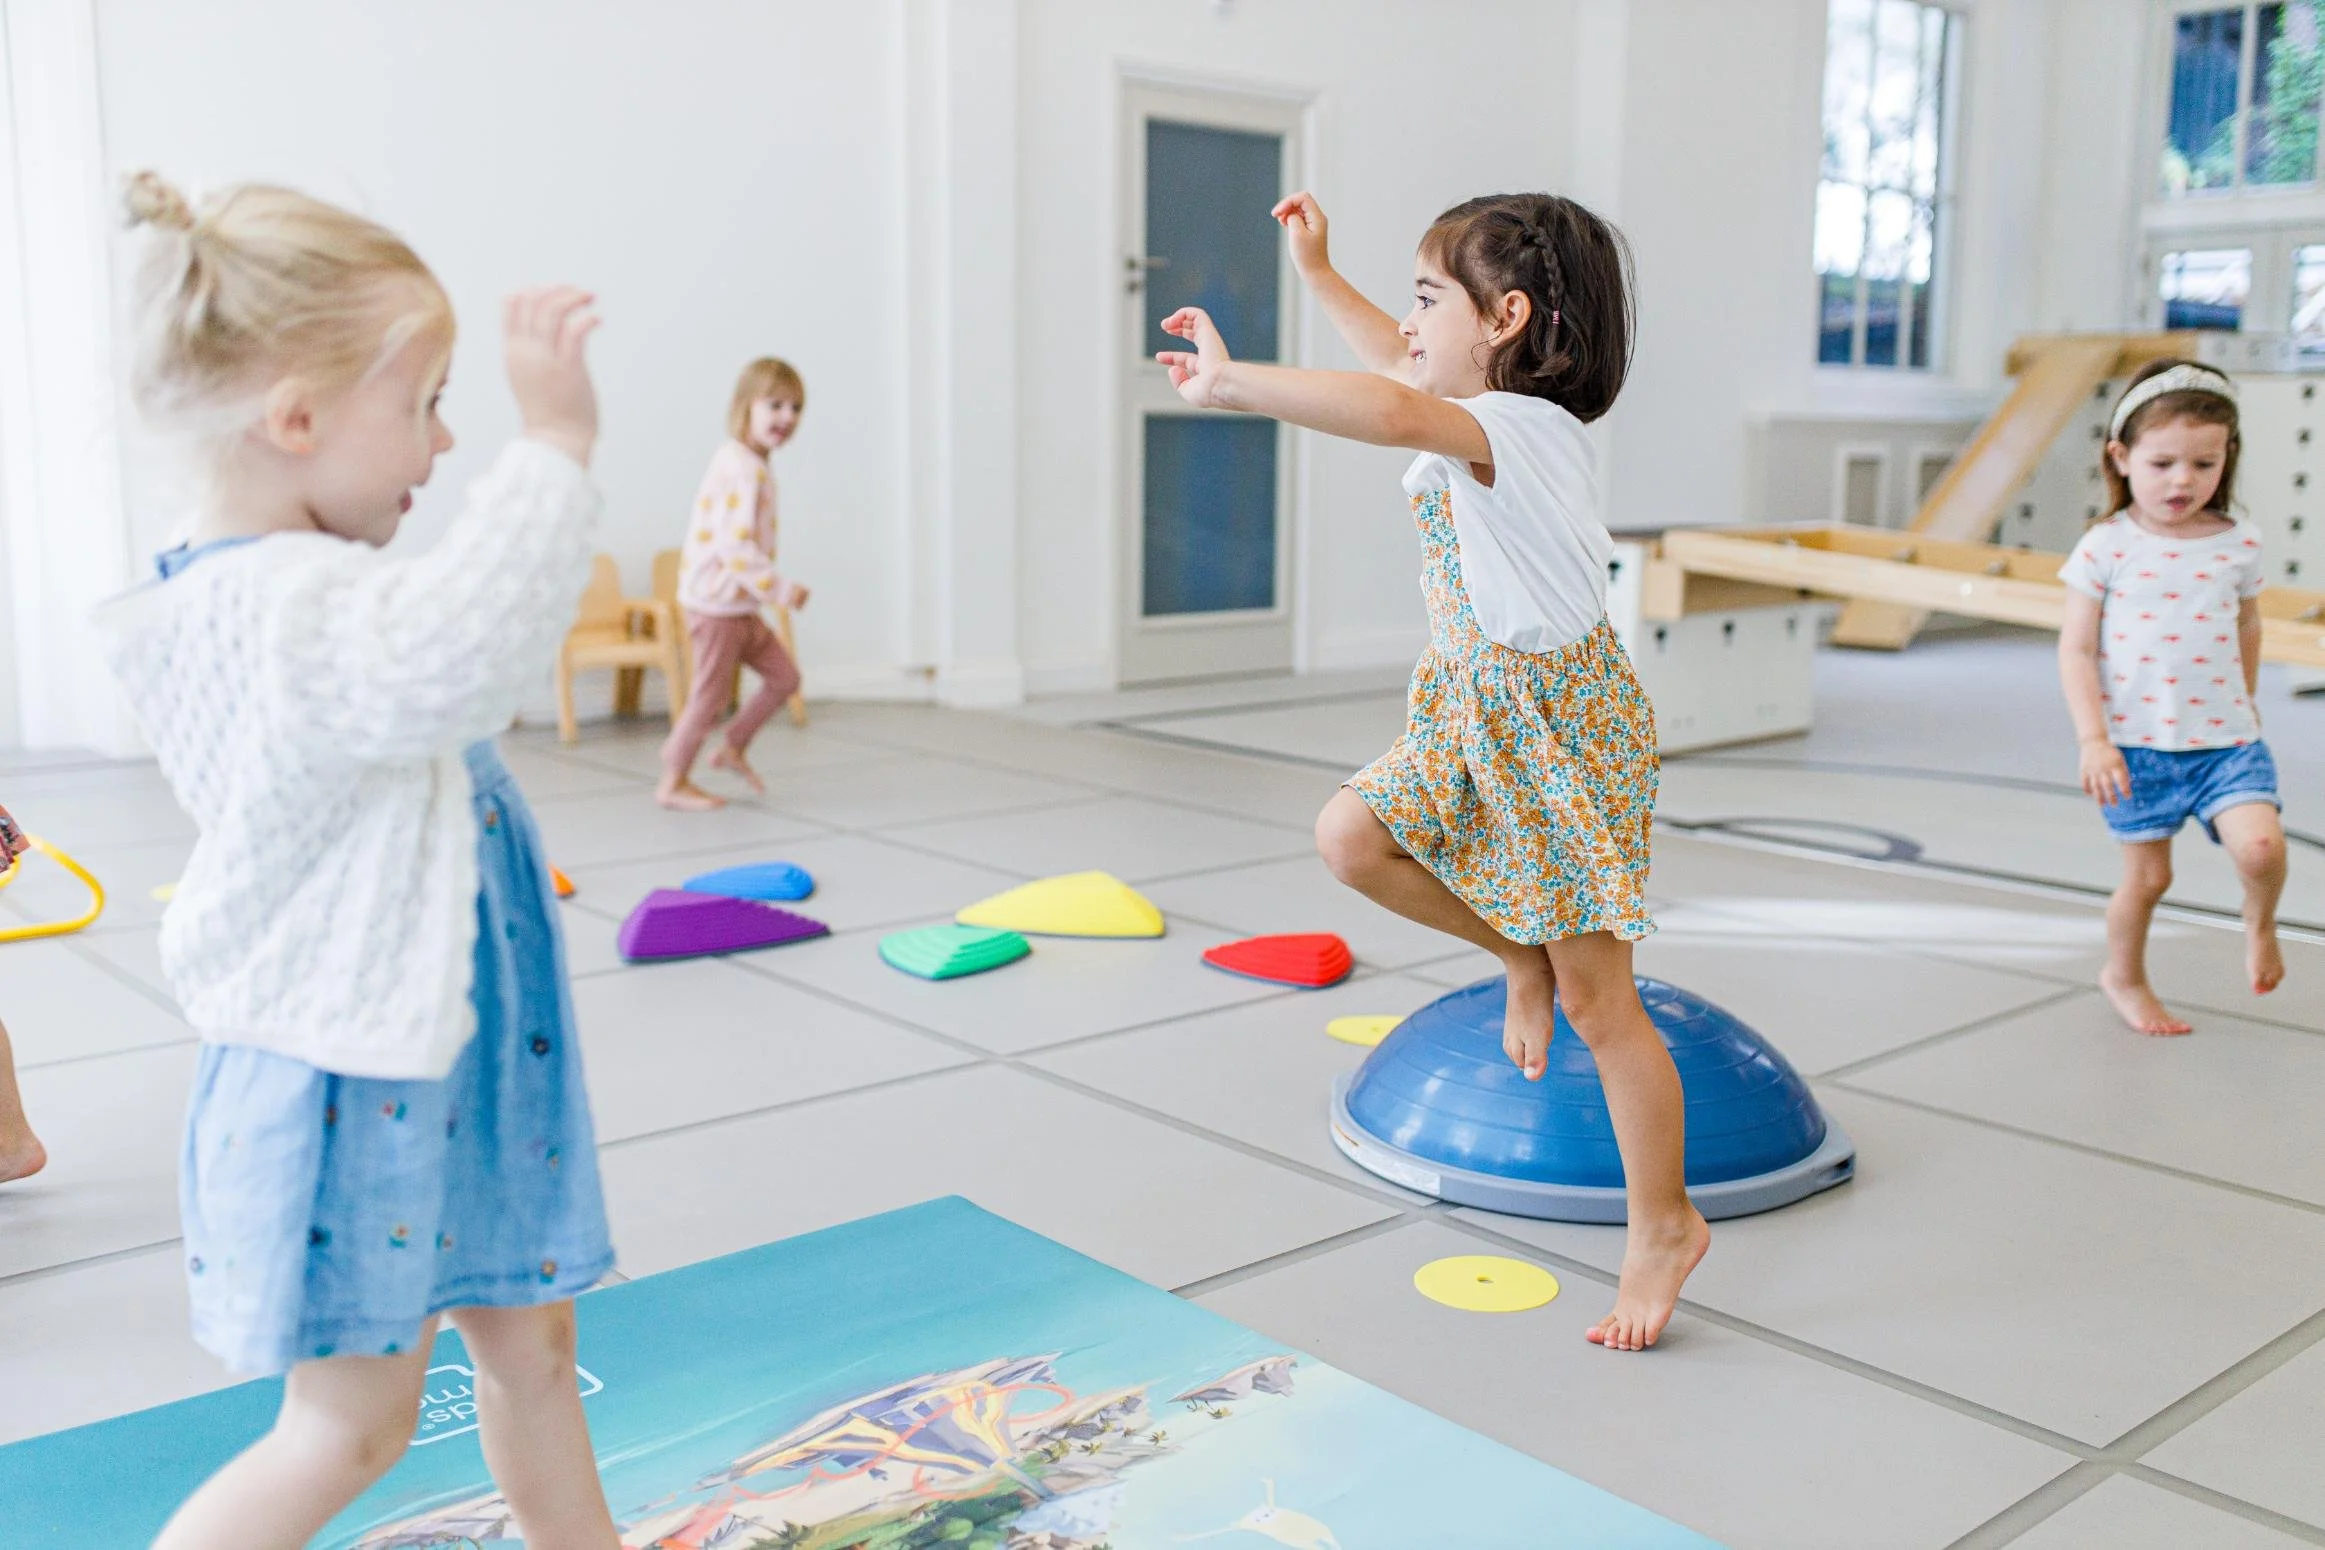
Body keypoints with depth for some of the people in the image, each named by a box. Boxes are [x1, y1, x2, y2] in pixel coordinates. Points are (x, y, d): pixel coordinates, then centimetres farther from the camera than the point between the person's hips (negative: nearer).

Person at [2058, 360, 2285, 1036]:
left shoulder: (2239, 544, 1)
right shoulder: (2106, 547, -8)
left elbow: (2247, 631, 18)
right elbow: (2076, 650, -6)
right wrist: (2092, 738, -12)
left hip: (2225, 736, 2)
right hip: (2137, 743, -2)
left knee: (2260, 844, -18)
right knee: (2148, 876, 6)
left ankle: (2260, 921, 17)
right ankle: (2124, 975, 32)